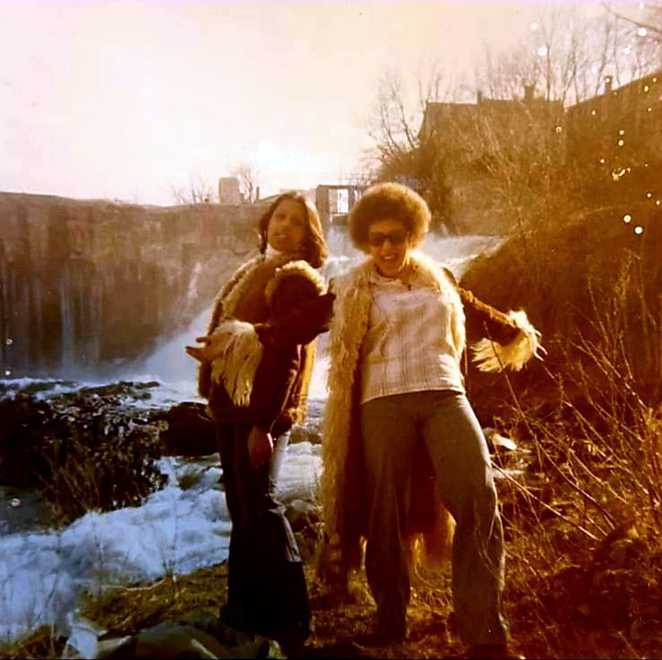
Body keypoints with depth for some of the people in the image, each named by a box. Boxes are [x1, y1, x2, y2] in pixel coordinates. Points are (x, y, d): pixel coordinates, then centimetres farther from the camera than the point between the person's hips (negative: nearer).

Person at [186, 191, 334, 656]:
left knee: (260, 503, -10)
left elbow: (286, 355, -16)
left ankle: (290, 620, 0)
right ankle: (246, 608, 27)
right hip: (231, 402, 8)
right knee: (240, 506, 14)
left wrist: (264, 422, -22)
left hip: (263, 407, -8)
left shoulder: (297, 279, -7)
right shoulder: (253, 273, 19)